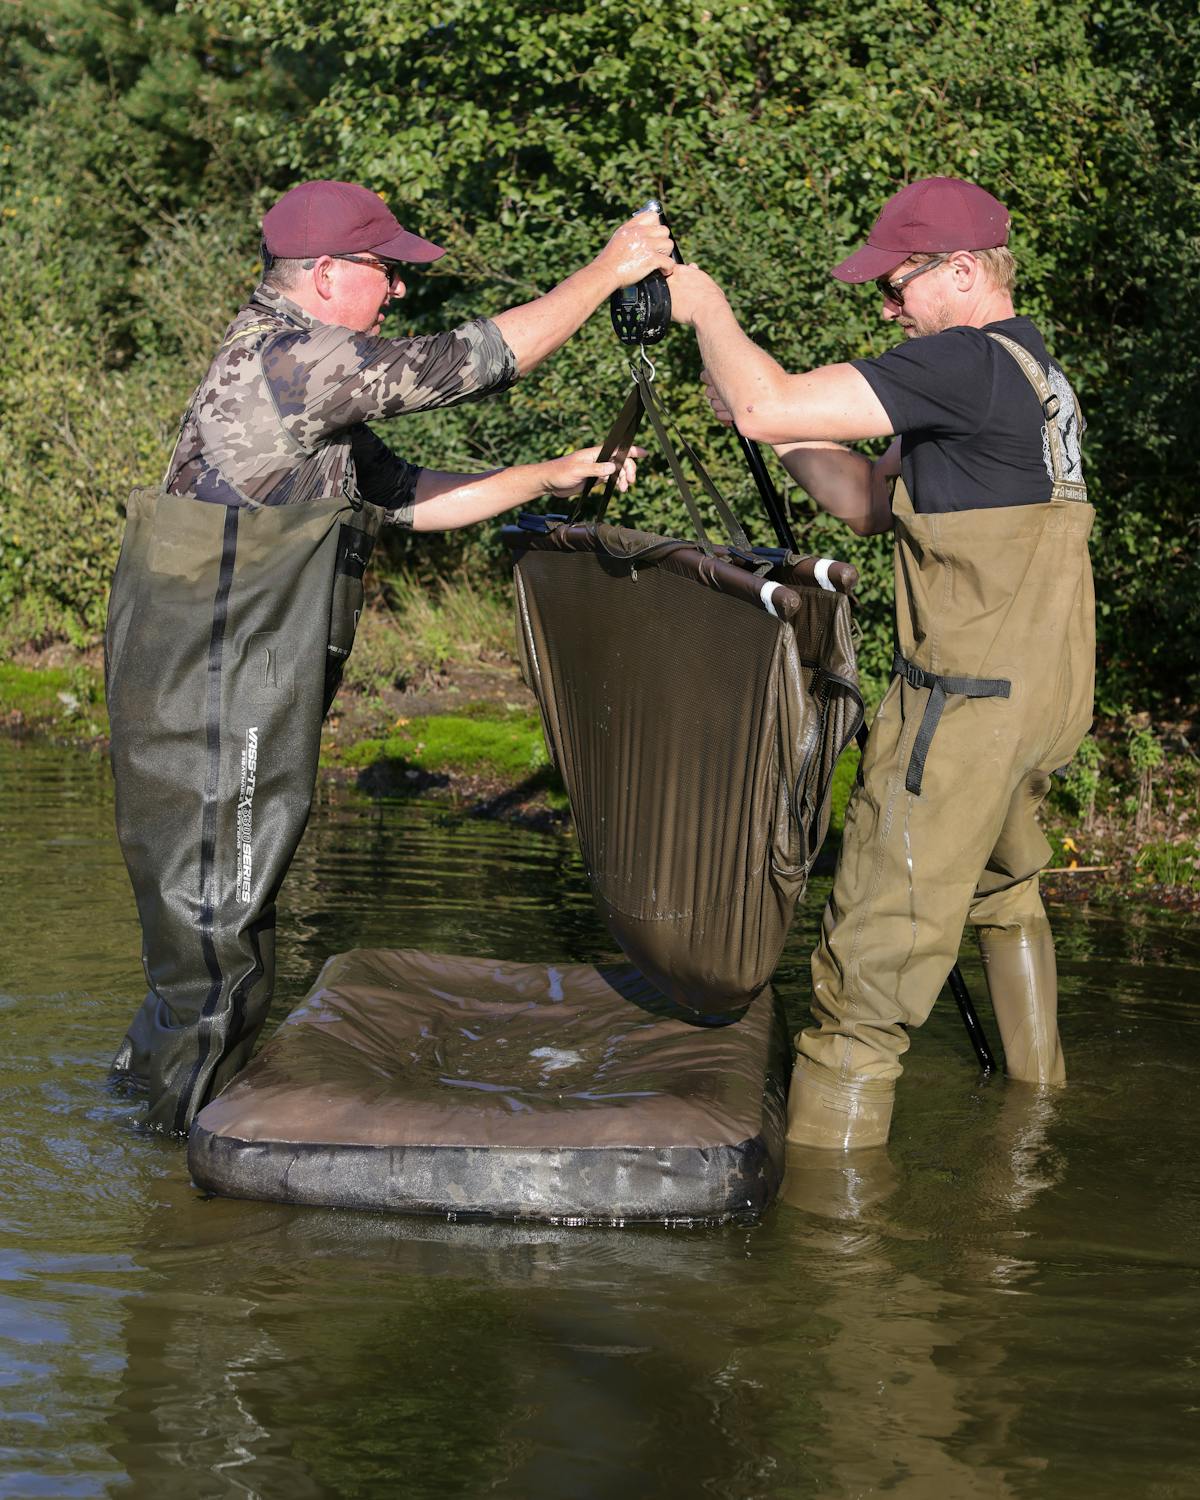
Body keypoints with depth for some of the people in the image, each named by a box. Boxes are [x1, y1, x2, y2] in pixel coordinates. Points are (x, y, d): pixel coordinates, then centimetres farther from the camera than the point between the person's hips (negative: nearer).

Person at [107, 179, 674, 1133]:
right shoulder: (286, 357, -17)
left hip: (240, 692, 10)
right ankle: (197, 1127, 11)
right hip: (206, 697, -10)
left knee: (230, 908, 20)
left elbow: (403, 495, 22)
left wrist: (547, 479, 17)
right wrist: (607, 272, -12)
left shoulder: (296, 368, 18)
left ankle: (159, 1070, 34)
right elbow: (470, 363, -20)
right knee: (215, 918, 0)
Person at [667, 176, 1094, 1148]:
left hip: (967, 701, -10)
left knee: (877, 948, -8)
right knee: (1004, 889, 30)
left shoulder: (969, 364, -18)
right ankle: (1037, 1096, 43)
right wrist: (780, 433, 6)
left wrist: (707, 306, -6)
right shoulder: (1031, 370, 14)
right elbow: (870, 503, 16)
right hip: (1041, 698, 10)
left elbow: (766, 407, -23)